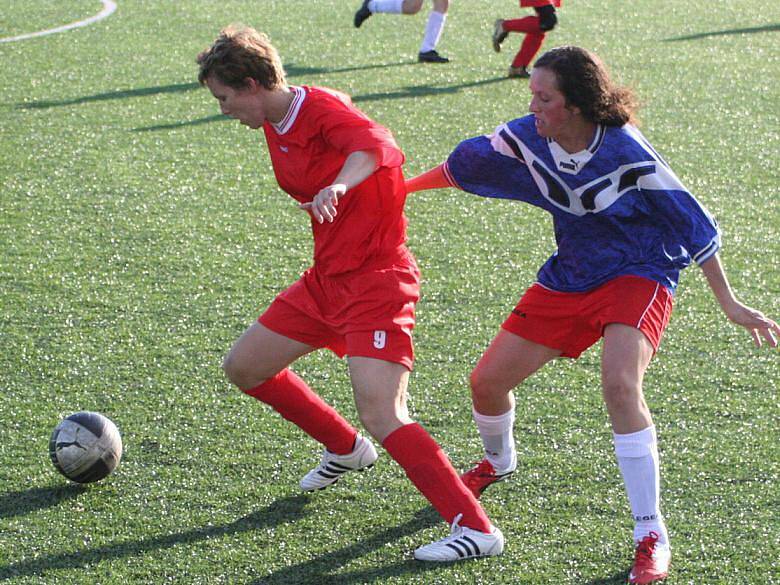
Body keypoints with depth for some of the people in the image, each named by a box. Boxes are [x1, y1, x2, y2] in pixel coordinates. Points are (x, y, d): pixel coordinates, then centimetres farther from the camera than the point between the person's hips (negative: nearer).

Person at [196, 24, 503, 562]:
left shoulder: (322, 109, -19)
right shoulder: (274, 126, 10)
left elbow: (378, 145, -41)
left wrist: (339, 185, -57)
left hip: (375, 280, -10)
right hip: (327, 278, 10)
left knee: (382, 418, -22)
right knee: (244, 367, 16)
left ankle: (477, 529, -18)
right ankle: (346, 450, 34)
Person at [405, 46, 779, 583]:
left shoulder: (625, 154, -25)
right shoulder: (527, 138, -11)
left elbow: (692, 223, -16)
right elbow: (467, 164, 8)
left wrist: (729, 303, -13)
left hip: (637, 276, -6)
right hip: (569, 278, 6)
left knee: (620, 385, -32)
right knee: (487, 382, 6)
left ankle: (652, 536, -22)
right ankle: (498, 461, 44)